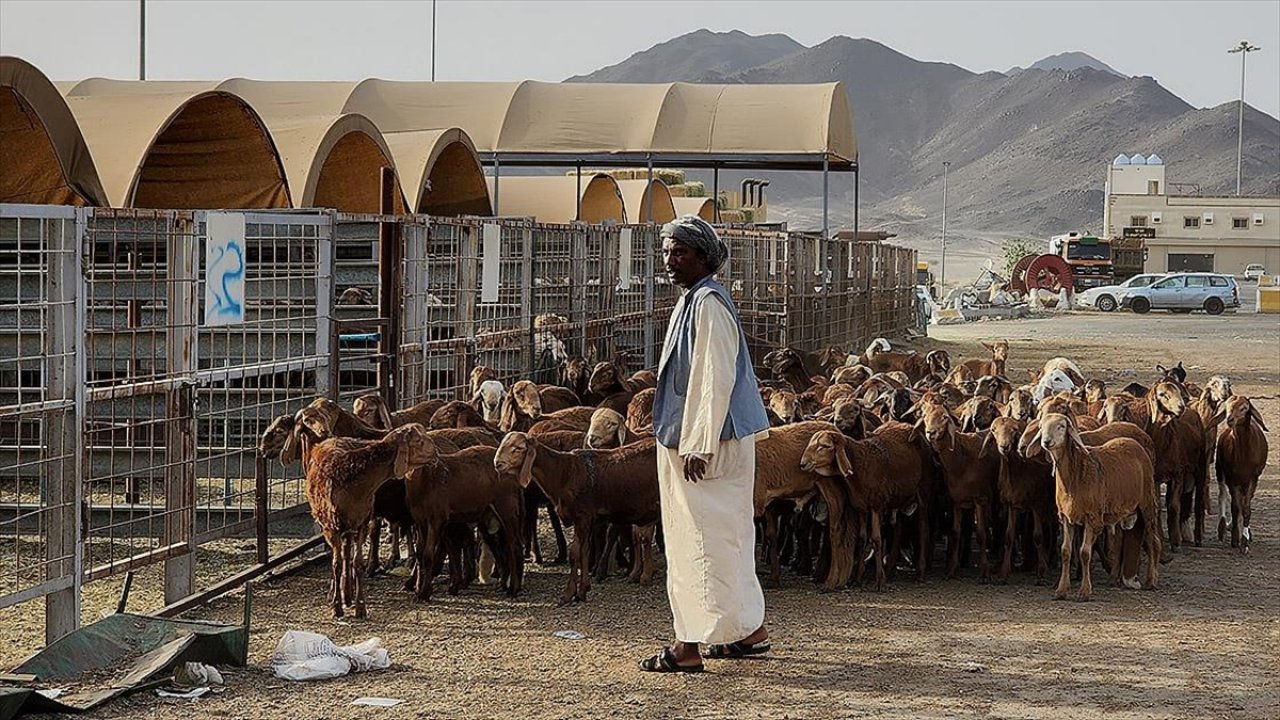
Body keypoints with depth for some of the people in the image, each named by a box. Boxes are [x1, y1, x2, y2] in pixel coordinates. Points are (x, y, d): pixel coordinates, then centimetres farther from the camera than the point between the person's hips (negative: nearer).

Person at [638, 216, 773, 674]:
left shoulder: (708, 303, -16)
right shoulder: (691, 301, 15)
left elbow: (715, 380, -21)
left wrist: (700, 446, -22)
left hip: (707, 444, -11)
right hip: (690, 440, 11)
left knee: (701, 539, -7)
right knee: (728, 537, 16)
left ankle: (689, 645, -4)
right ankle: (749, 631, 24)